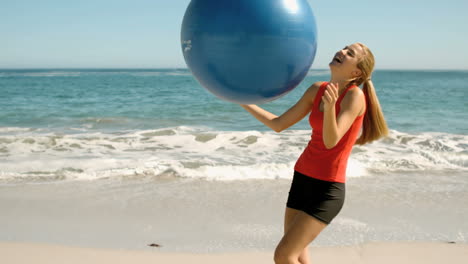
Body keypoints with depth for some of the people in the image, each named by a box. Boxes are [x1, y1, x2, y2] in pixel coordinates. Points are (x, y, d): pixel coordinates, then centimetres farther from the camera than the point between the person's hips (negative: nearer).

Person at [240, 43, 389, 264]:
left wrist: (330, 106, -43)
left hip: (327, 188, -7)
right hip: (302, 179, 7)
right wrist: (243, 101, 6)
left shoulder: (355, 95, -16)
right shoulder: (317, 89, 4)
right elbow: (278, 124, 9)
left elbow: (331, 141, -26)